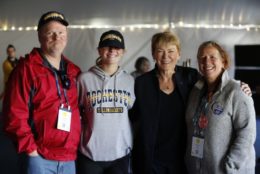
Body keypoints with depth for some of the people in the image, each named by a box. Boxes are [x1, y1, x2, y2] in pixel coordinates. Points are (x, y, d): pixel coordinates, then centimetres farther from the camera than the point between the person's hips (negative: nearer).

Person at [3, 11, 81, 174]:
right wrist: (30, 148, -12)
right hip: (40, 157, -5)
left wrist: (76, 146, 11)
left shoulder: (74, 71, 10)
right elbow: (15, 115, -12)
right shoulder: (26, 68, -8)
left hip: (70, 158, 6)